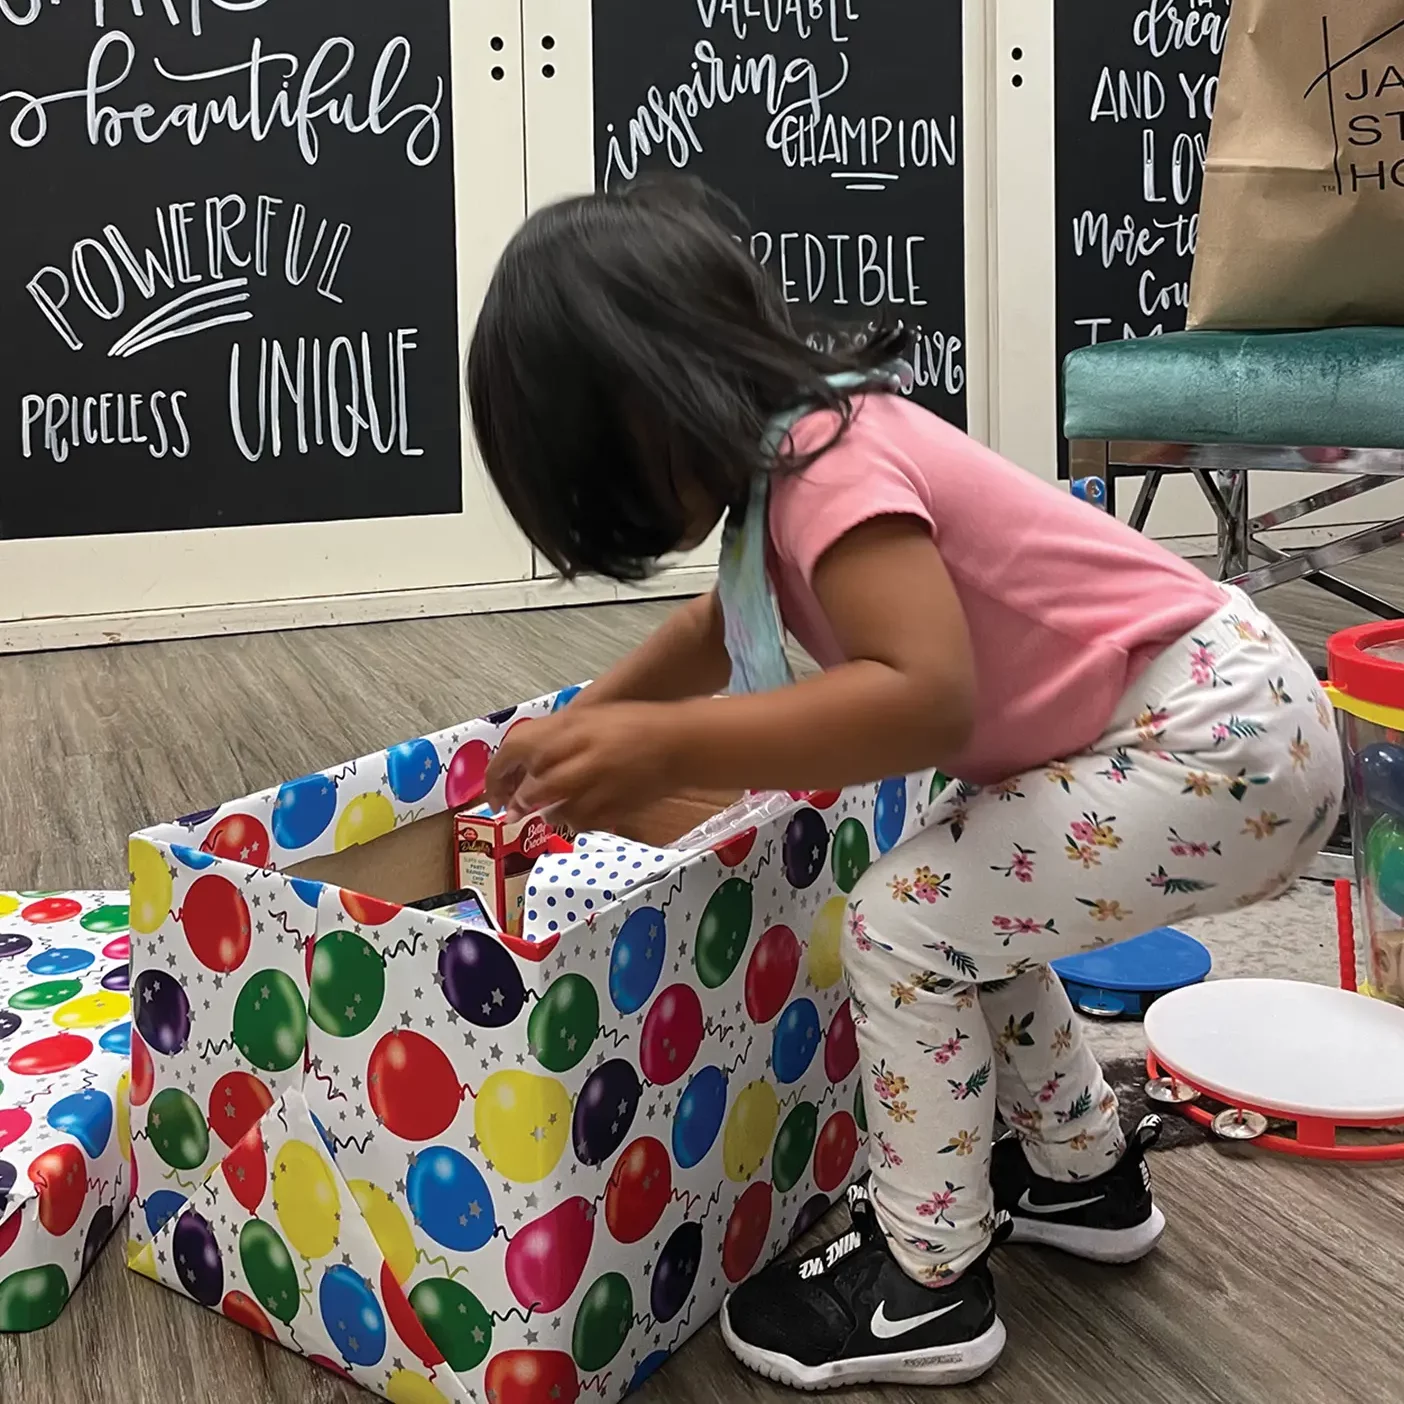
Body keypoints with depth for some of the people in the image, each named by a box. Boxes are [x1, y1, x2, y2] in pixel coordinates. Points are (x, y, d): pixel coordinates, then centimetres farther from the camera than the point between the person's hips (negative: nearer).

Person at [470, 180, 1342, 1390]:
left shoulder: (829, 470, -22)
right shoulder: (809, 445, 8)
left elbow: (927, 698, -35)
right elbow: (722, 628, 26)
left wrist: (664, 749, -33)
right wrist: (581, 727, 24)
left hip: (1222, 746, -10)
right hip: (1210, 719, 10)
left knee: (903, 926, -8)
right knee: (958, 908, 19)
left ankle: (928, 1290, 8)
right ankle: (1085, 1175, 36)